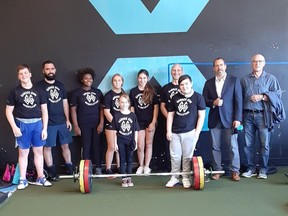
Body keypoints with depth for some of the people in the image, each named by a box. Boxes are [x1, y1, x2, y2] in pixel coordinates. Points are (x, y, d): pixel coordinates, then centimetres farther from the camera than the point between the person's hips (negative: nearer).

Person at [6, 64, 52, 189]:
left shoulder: (38, 91, 4)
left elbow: (44, 110, 5)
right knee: (23, 152, 5)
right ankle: (23, 179, 14)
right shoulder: (15, 92, 1)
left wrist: (45, 128, -1)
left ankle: (40, 178, 16)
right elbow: (9, 111, 2)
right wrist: (14, 127, -9)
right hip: (22, 124, -1)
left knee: (38, 151, 6)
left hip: (37, 123, 1)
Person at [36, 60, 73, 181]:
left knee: (65, 145, 10)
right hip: (48, 123, -4)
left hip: (62, 122, 4)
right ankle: (52, 172, 14)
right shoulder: (39, 86, -5)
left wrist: (67, 119, 9)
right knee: (47, 147, 3)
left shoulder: (60, 85, 11)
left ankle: (70, 169, 21)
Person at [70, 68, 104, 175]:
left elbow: (101, 108, 8)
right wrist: (76, 126, -6)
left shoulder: (98, 92, 9)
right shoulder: (77, 93, 1)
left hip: (97, 124, 2)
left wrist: (101, 123, -1)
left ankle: (98, 168, 14)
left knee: (97, 146, 5)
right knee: (86, 147, 3)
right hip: (84, 125, -2)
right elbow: (73, 109, 0)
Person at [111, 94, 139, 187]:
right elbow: (115, 131, -1)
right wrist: (115, 143, -4)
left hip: (130, 141, 1)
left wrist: (135, 142, 0)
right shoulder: (117, 115, -3)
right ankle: (124, 179, 14)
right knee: (122, 160, 7)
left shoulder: (133, 115, -1)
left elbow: (136, 130, 2)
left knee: (129, 160, 9)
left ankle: (129, 178, 20)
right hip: (121, 141, -1)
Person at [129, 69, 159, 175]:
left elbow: (156, 106, -1)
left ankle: (147, 166, 18)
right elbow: (132, 108, 5)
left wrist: (153, 122, -7)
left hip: (150, 121, 0)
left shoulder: (152, 91, 0)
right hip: (139, 122, 1)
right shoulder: (133, 91, 2)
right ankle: (141, 166, 20)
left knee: (149, 144, 7)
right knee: (140, 146, 2)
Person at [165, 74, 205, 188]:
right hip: (175, 132, 3)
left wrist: (197, 132, -8)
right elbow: (170, 114, 11)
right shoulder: (175, 97, 8)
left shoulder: (198, 97, -1)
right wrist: (169, 131, 4)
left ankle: (186, 177, 15)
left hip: (189, 132, -3)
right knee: (175, 156, 7)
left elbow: (201, 115, -3)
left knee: (187, 156, 2)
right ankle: (174, 177, 18)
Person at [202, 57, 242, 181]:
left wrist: (237, 119, -10)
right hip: (214, 120, 3)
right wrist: (213, 102, -13)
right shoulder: (209, 83, 10)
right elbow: (204, 100, 8)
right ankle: (217, 170, 16)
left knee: (233, 146, 1)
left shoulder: (234, 80, 2)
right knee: (215, 147, 7)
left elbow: (238, 101, -3)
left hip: (229, 119, -3)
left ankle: (235, 171, 11)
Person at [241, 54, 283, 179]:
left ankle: (263, 169, 9)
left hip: (263, 115, -2)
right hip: (248, 115, 2)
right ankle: (251, 169, 15)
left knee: (264, 144, -3)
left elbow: (278, 94, -2)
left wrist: (262, 97, -13)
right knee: (248, 144, 4)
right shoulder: (244, 79, 14)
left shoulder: (271, 78, 8)